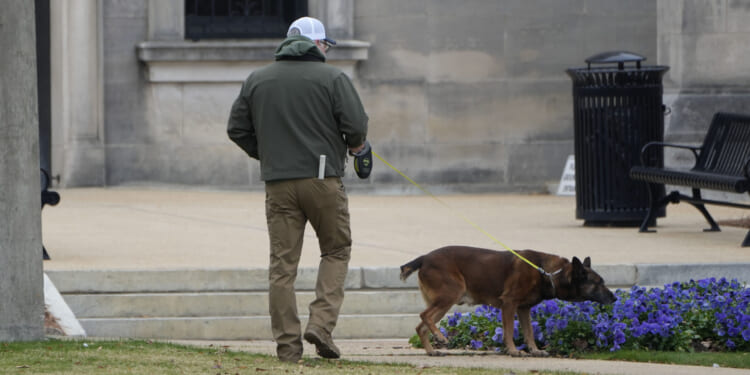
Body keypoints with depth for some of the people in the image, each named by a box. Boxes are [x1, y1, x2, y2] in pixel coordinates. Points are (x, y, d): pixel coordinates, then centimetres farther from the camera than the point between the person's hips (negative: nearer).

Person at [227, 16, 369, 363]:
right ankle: (321, 323, -4)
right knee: (336, 250, 13)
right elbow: (356, 125, -9)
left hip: (278, 183, 3)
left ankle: (287, 344, 2)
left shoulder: (257, 80, 10)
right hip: (323, 178, -3)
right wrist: (356, 146, 12)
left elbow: (237, 130, 10)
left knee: (282, 263, 4)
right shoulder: (331, 78, -2)